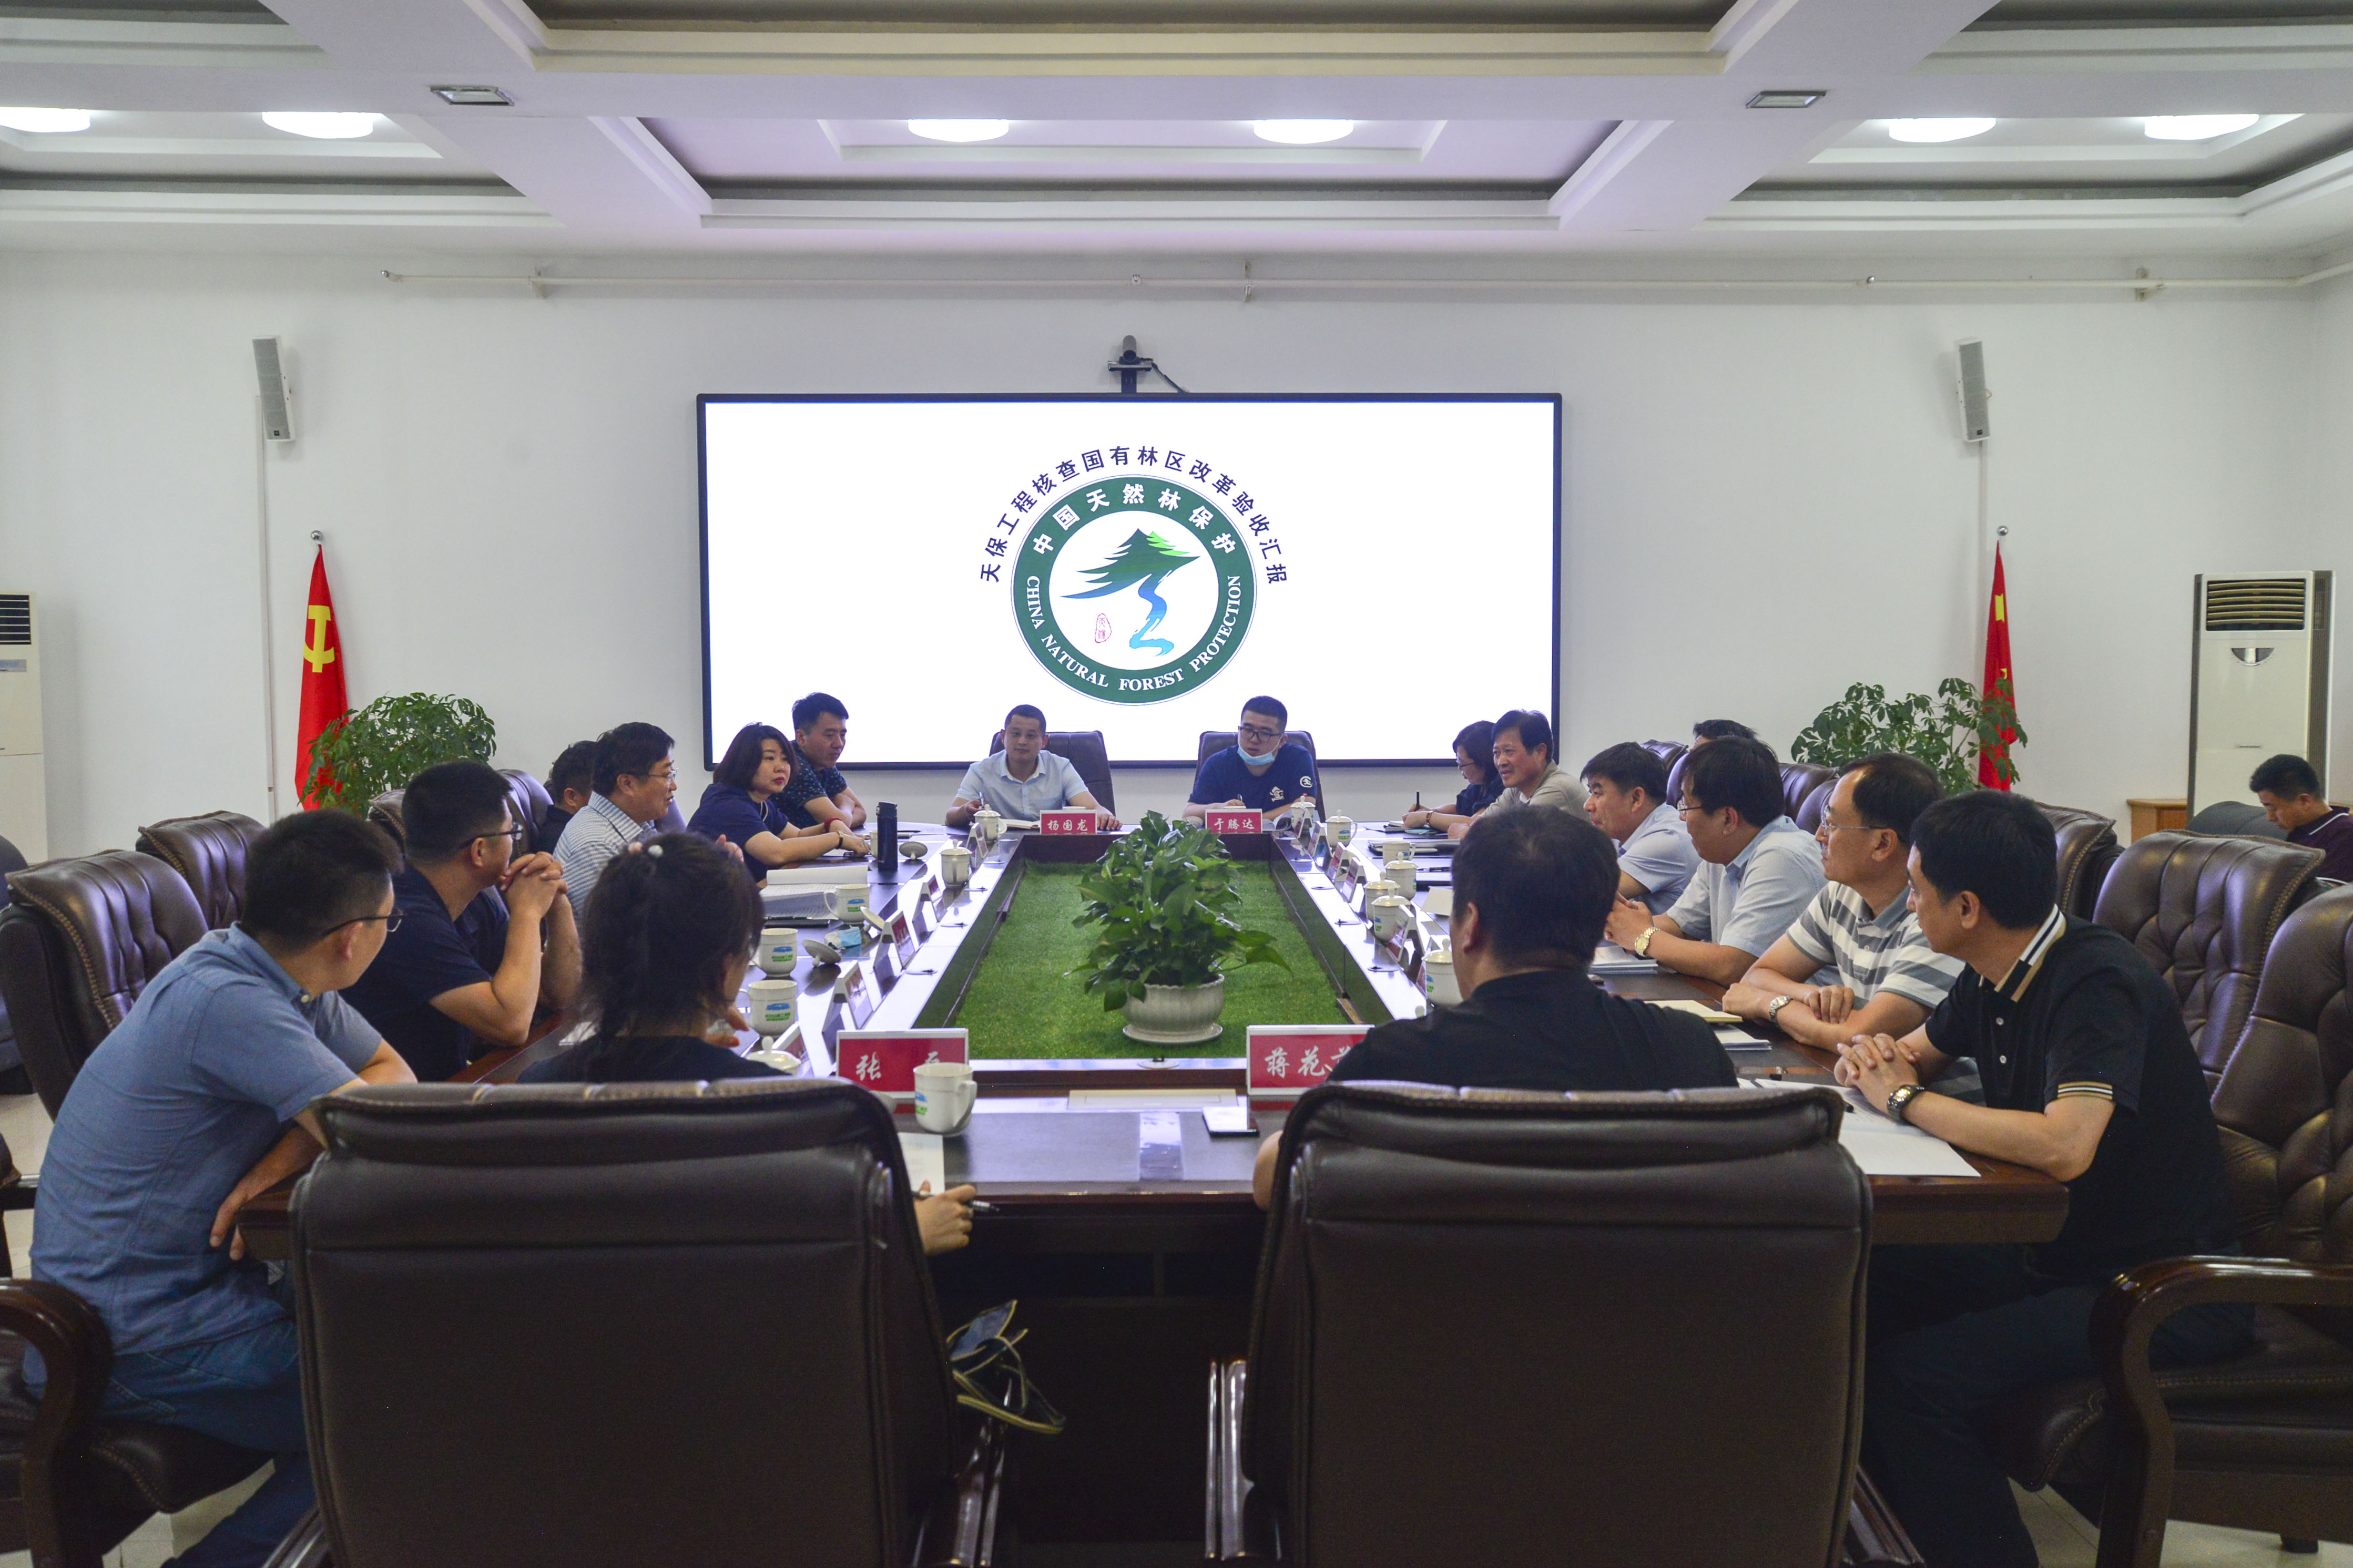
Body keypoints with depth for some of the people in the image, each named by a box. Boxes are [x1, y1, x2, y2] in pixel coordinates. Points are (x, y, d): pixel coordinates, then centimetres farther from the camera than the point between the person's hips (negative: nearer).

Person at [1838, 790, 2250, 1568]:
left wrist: (1907, 1099, -22)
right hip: (2049, 1251, 9)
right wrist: (1871, 1057, -4)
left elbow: (2064, 1146, -38)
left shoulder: (2098, 983, -23)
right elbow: (1918, 1053, 22)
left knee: (1911, 1378, -26)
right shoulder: (1992, 978, 4)